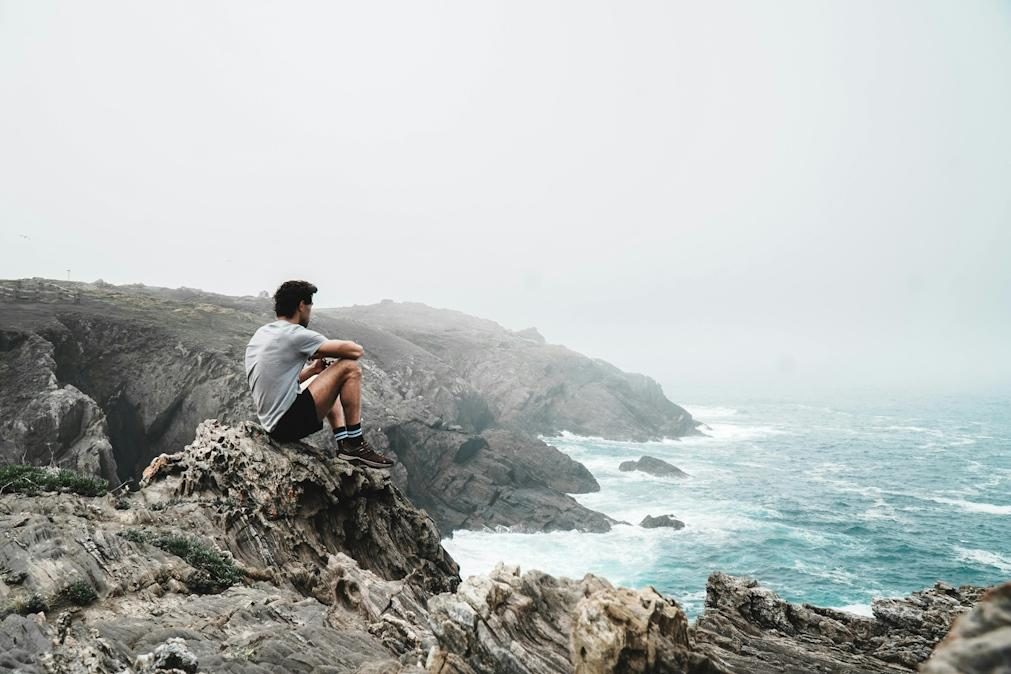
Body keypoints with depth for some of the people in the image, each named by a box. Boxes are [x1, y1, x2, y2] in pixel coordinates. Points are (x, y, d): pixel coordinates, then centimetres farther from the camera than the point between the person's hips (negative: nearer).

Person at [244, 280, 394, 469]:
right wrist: (323, 352, 4)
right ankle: (355, 445, -3)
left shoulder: (260, 334, 13)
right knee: (350, 368, -9)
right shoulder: (295, 334, -14)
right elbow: (356, 351, -14)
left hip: (272, 423, 10)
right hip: (289, 423, -10)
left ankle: (343, 443, 16)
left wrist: (312, 370, 12)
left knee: (328, 383, 31)